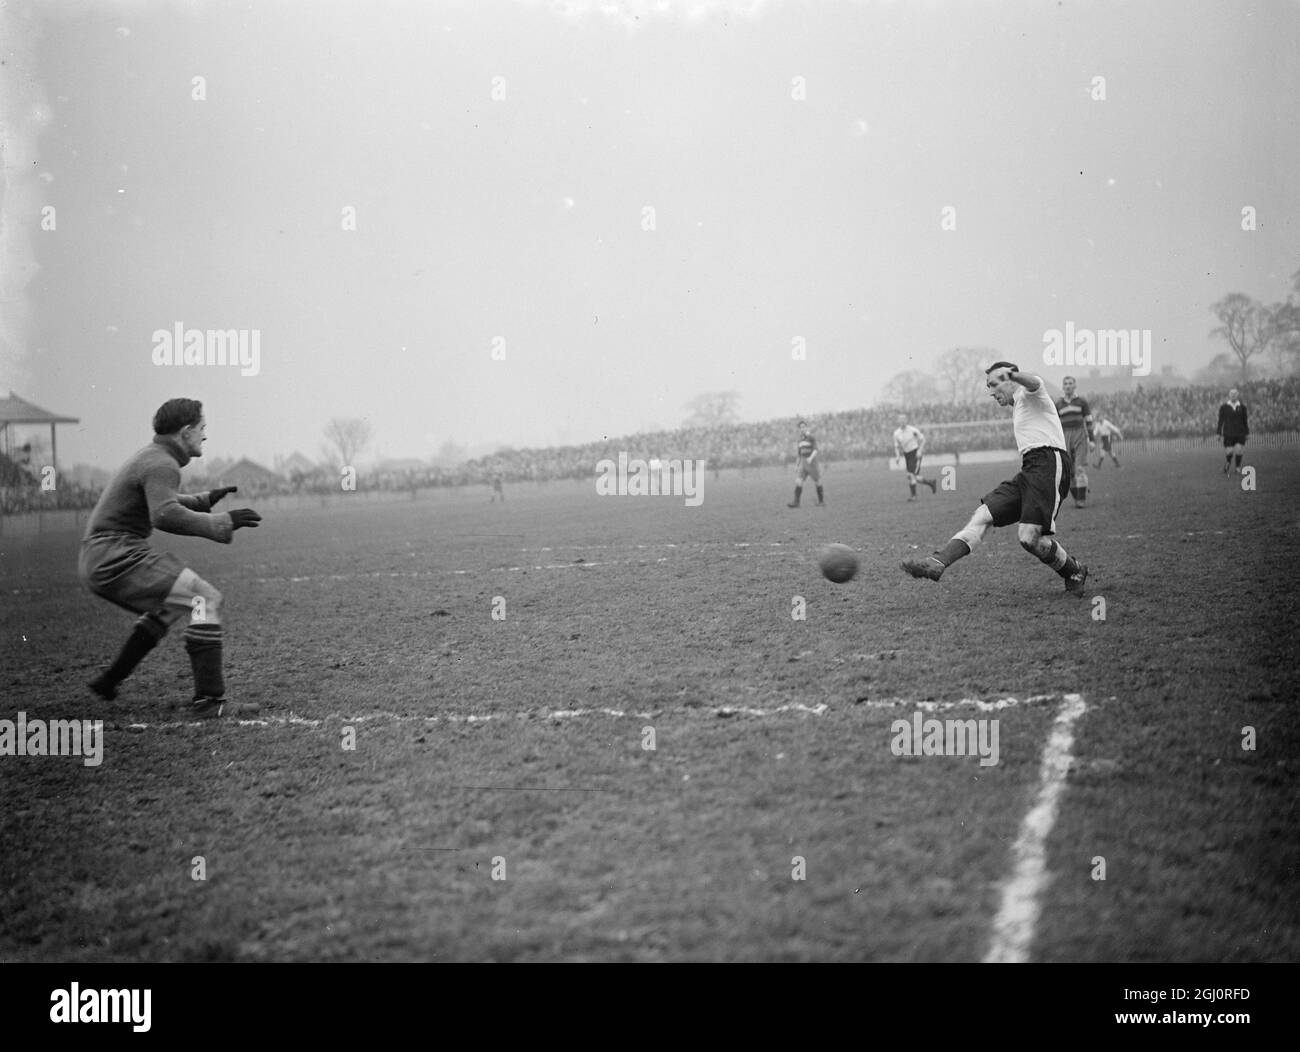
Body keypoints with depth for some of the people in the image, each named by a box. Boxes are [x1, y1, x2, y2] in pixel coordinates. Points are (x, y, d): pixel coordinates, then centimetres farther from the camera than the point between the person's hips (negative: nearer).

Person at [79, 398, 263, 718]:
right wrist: (222, 523, -25)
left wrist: (205, 500, 32)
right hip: (115, 557, -11)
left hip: (97, 561, 11)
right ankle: (208, 700, -22)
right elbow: (165, 515, -31)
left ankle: (110, 680, 34)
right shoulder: (162, 465, -13)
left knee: (170, 606, 31)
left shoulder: (152, 456, 19)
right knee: (205, 599, -16)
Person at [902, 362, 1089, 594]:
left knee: (1029, 538, -20)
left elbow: (1034, 383, -24)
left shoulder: (1027, 395, 2)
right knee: (984, 514, -5)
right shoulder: (1018, 409, 30)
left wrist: (1012, 375, -46)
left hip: (1048, 464, -9)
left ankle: (1074, 572, 3)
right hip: (1030, 468, 9)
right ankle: (937, 562, -15)